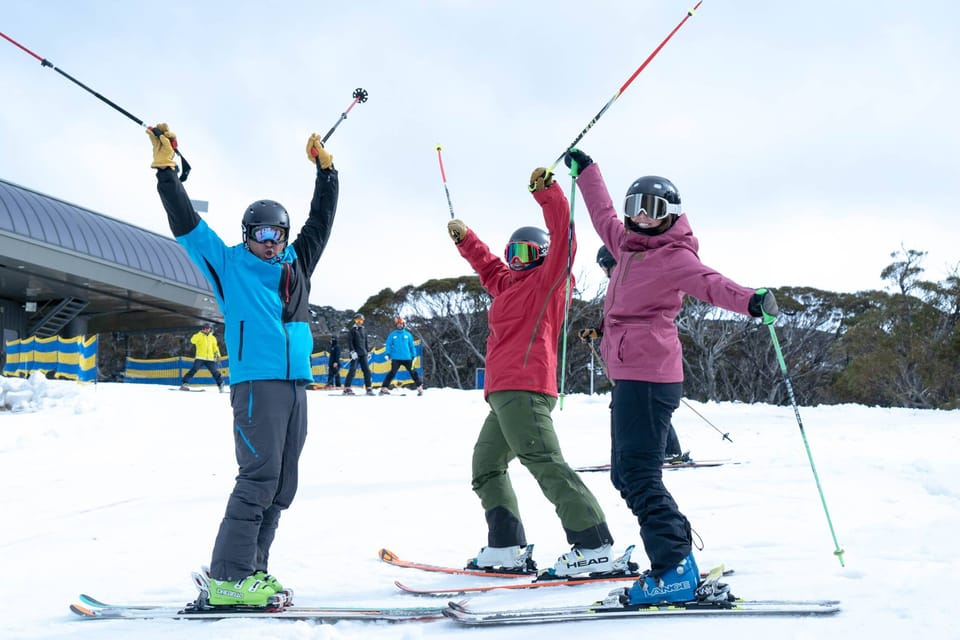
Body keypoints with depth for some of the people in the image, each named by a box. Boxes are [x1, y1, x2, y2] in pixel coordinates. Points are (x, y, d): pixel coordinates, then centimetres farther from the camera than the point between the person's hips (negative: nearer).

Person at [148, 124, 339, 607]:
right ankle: (228, 577, -13)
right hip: (256, 382, -7)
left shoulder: (297, 265, 20)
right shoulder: (229, 265, 7)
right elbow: (187, 225, 3)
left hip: (296, 384, 7)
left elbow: (321, 219, 28)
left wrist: (325, 170, 26)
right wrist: (166, 171, -2)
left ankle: (249, 570, 10)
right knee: (259, 477, -15)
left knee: (282, 484, 5)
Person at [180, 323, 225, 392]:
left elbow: (215, 347, 22)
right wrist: (200, 333, -17)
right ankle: (184, 384, -18)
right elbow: (193, 340, -13)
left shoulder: (212, 338, 17)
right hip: (200, 358, -3)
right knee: (194, 370, -17)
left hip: (210, 359, 3)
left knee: (215, 372, 0)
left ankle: (221, 385, 12)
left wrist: (217, 355, 8)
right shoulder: (199, 336, 6)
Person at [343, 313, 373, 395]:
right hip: (355, 353, -5)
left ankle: (369, 388, 1)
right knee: (352, 370, -11)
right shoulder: (352, 330, 1)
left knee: (367, 370, 0)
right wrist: (352, 351, -16)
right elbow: (350, 342, -6)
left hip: (363, 354, 5)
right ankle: (347, 388, -11)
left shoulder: (364, 330, 17)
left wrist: (368, 351, 17)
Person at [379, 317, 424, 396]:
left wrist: (414, 355, 8)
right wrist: (388, 354, -8)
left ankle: (420, 387, 14)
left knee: (413, 372, 5)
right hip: (396, 358, -2)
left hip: (407, 358, 2)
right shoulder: (392, 335, 6)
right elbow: (388, 345, 6)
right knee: (392, 372, -10)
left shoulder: (408, 335, 9)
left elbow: (412, 346, 13)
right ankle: (384, 388, -8)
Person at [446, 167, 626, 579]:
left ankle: (594, 547, -23)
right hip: (505, 394, 11)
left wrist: (545, 191, -16)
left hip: (523, 390, -11)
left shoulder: (546, 279, 1)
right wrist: (465, 239, 40)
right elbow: (489, 268, 44)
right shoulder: (511, 284, 25)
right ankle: (506, 548, 15)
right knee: (487, 465, 16)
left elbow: (563, 235, -11)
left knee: (544, 462, -19)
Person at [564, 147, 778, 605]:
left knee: (639, 473, -15)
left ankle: (675, 571, -15)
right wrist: (585, 170, 46)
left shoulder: (674, 257, -7)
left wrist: (751, 300, -44)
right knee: (625, 473, 13)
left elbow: (710, 283, -24)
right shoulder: (629, 245, 18)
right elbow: (603, 216, 36)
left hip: (648, 374, -9)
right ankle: (678, 549, 20)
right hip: (628, 374, 9)